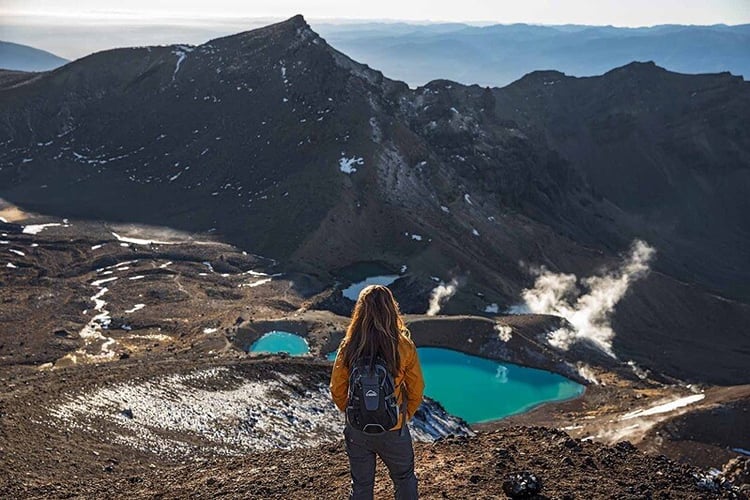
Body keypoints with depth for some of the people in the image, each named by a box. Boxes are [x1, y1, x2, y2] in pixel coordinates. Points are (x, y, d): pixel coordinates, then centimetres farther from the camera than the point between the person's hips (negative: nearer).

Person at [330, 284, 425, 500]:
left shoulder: (348, 347, -15)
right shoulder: (404, 347, -18)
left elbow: (337, 390, -5)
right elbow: (416, 390, -7)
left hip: (357, 430, 1)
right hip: (393, 430, -1)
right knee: (405, 480, 23)